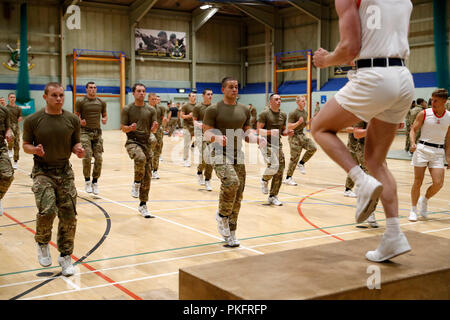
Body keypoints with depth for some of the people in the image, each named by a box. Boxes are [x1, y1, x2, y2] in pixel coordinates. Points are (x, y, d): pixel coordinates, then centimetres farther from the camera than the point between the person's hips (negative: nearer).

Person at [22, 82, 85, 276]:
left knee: (69, 216, 0)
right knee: (47, 211, -18)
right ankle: (42, 243, 14)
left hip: (65, 171, 3)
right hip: (42, 172, -2)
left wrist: (78, 149, -11)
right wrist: (35, 150, -18)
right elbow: (26, 145, 4)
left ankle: (65, 256, 18)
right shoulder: (33, 120, -5)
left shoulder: (72, 120, 1)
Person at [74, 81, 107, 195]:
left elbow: (104, 115, 19)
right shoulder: (80, 102, -1)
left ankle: (95, 182, 13)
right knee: (87, 156, -16)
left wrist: (104, 120, -4)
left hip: (97, 132, 4)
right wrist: (80, 121, -16)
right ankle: (87, 181, 1)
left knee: (99, 158, -1)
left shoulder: (101, 102, 9)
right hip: (85, 131, -3)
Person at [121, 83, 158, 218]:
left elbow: (153, 130, 6)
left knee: (147, 176, 3)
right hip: (132, 142, -3)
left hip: (146, 143, 4)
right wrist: (130, 128, -22)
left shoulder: (151, 110, 7)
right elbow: (123, 128, 0)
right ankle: (136, 183, -10)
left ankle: (143, 205, 15)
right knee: (140, 158, -37)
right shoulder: (127, 109, 0)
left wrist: (155, 127, -17)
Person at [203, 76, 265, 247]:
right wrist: (217, 138, -27)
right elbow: (206, 132, -5)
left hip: (238, 156, 5)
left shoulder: (244, 110, 11)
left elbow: (247, 132, 16)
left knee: (238, 196, 4)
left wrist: (257, 138, -5)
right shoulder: (213, 109, -4)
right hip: (220, 154, -5)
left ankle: (230, 234, 18)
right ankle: (222, 215, -3)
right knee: (231, 182, -31)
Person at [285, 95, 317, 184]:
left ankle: (301, 163, 7)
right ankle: (288, 178, 8)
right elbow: (289, 127, -17)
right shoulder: (293, 113, -14)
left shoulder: (305, 112, 11)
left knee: (313, 147, -13)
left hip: (302, 135, 7)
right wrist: (298, 122, -29)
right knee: (294, 158, -5)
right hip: (294, 137, -7)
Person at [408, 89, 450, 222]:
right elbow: (413, 130, 1)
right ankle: (413, 210, 14)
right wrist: (413, 143, -18)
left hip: (438, 152, 2)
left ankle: (424, 200, 21)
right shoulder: (424, 114, -2)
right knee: (418, 182, -2)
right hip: (422, 149, -2)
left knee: (438, 183, -9)